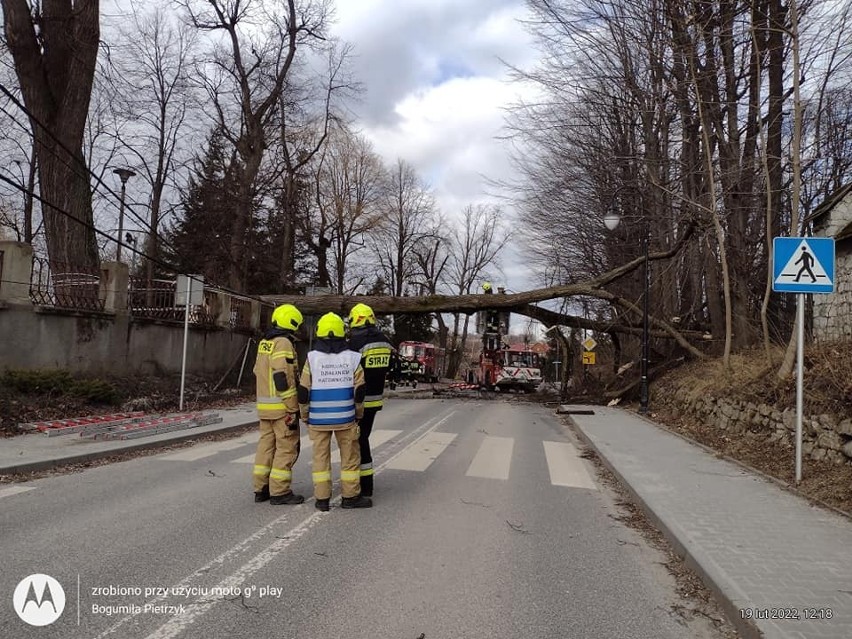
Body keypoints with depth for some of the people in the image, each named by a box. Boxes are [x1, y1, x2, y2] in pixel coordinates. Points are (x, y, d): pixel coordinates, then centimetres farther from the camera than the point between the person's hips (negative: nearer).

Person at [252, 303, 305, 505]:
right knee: (287, 447, -2)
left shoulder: (264, 343, 15)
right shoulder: (283, 344, -14)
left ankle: (261, 489, 20)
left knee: (266, 444, 14)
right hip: (281, 407, -9)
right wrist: (293, 409, -17)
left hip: (264, 405, 9)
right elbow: (284, 379, -21)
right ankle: (280, 492, 2)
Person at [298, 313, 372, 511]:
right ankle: (350, 496, 15)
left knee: (321, 457, 9)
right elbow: (360, 390, 0)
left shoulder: (312, 358, -5)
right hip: (345, 417, 0)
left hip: (318, 418, 0)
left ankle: (322, 498, 11)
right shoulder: (352, 358, -3)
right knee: (350, 456, 10)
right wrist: (358, 413, 13)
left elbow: (304, 390, -3)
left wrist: (304, 415, 10)